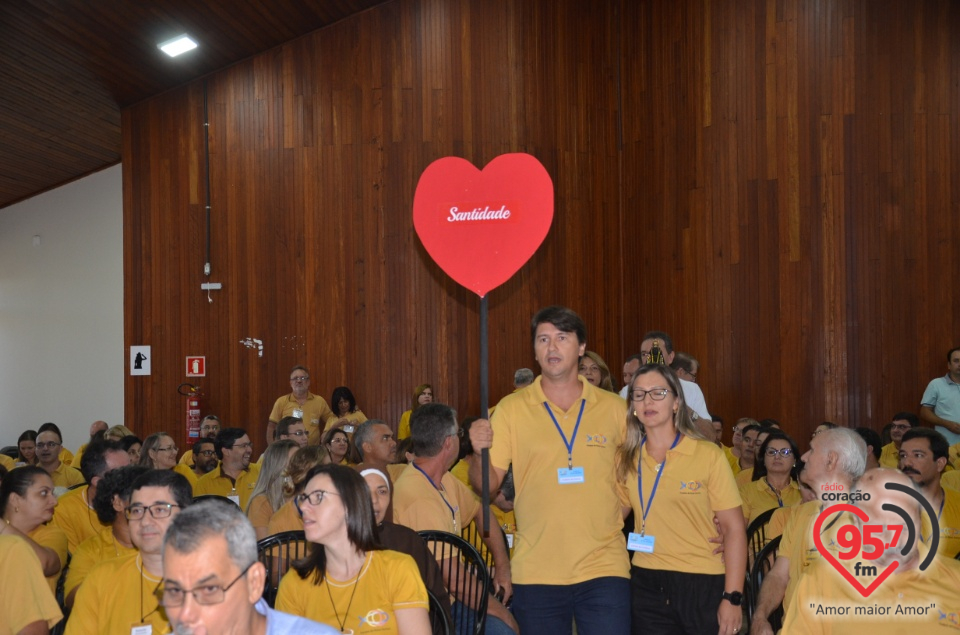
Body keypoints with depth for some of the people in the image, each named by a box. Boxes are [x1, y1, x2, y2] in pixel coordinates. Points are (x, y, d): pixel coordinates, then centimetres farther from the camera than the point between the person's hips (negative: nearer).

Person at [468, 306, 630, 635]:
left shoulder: (614, 408, 2)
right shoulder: (511, 409, -1)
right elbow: (487, 486, -1)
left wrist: (612, 518, 0)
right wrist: (479, 453, -20)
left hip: (604, 568, 0)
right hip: (535, 573, 0)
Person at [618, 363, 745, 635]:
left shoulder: (708, 454, -6)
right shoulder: (625, 460, 4)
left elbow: (734, 528, -7)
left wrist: (732, 598, -12)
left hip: (703, 585, -2)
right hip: (646, 585, 3)